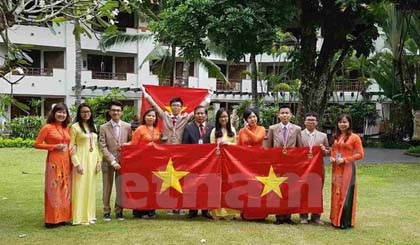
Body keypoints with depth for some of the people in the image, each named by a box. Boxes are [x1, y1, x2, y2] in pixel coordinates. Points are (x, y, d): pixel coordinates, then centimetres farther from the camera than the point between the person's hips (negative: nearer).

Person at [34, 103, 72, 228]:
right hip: (54, 162, -6)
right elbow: (37, 144, -7)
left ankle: (62, 217, 19)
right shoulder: (47, 127, -5)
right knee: (53, 190, -3)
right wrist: (54, 146, -14)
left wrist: (70, 149, 4)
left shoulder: (66, 128, 12)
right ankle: (52, 220, 4)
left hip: (66, 162, 6)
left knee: (64, 190, 10)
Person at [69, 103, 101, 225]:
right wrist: (77, 164, -15)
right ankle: (80, 217, 6)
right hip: (81, 161, -6)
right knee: (80, 188, -2)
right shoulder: (75, 127, -6)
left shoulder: (93, 126, 13)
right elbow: (71, 147, -9)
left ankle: (89, 215, 21)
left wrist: (99, 160, 7)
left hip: (92, 160, 6)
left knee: (90, 188, 11)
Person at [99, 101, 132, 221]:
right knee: (107, 188, 6)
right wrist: (112, 161, -13)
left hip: (123, 161, 1)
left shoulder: (127, 126, 4)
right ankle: (106, 211, 17)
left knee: (121, 188, 5)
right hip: (108, 162, -1)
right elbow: (103, 147, -6)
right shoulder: (103, 127, -2)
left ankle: (119, 211, 17)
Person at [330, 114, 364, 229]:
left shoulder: (354, 137, -7)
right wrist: (332, 157, 1)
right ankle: (336, 219, 18)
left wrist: (345, 159, -16)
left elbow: (360, 154, -9)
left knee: (346, 194, -3)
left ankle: (346, 222, 4)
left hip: (347, 168, -6)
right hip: (336, 169, 6)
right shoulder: (336, 137, 11)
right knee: (336, 193, 9)